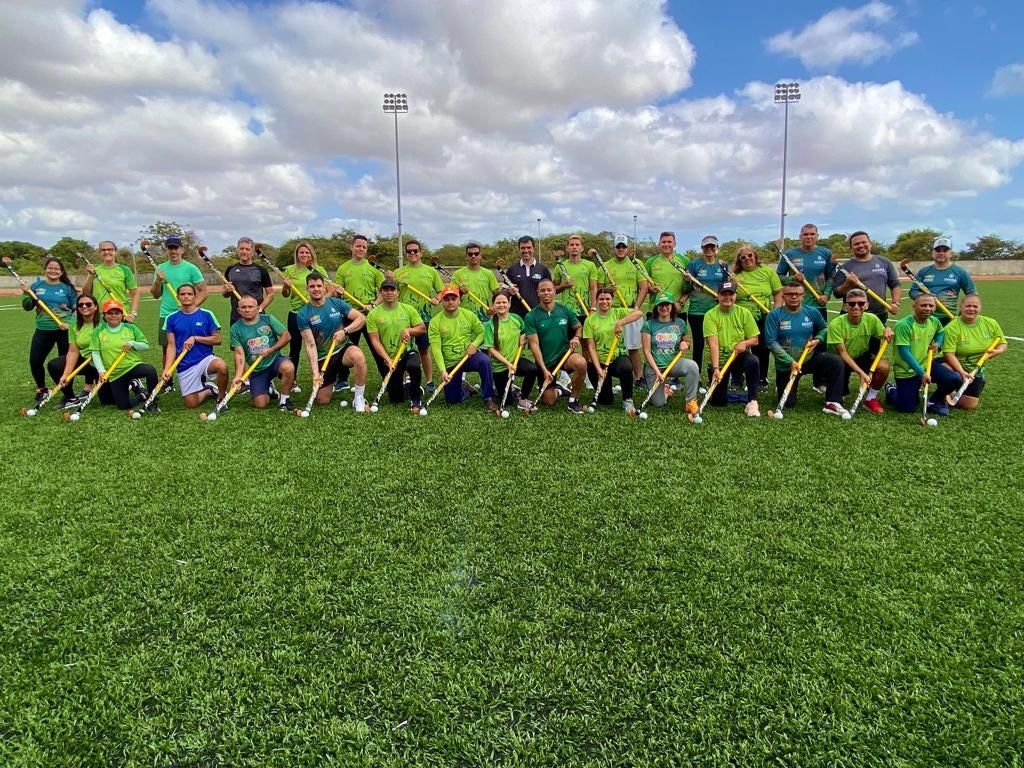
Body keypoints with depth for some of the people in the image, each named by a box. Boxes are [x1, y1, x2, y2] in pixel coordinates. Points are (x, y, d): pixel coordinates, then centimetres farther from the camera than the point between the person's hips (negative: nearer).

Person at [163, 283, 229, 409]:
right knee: (191, 404, -3)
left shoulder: (206, 314, -3)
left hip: (205, 358, -2)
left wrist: (195, 338, -15)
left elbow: (217, 339, -2)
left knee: (222, 366, -37)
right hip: (184, 366, 2)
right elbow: (171, 346, 2)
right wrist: (167, 369, -9)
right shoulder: (172, 318, 3)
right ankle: (207, 390, 31)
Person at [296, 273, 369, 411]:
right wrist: (315, 372, -22)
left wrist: (345, 331, -19)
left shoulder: (336, 303, -3)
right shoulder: (303, 315, -8)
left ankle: (359, 399, -19)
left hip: (343, 349, 0)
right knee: (323, 401, 0)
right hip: (322, 358, 0)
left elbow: (361, 318, -2)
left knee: (358, 356, -37)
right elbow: (310, 345, -13)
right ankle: (331, 383, 37)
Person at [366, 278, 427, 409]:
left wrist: (408, 330, -17)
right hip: (389, 358, 1)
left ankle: (415, 399, -17)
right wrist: (387, 359, -20)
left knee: (413, 366, -39)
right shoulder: (373, 314, -4)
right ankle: (404, 384, 41)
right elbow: (375, 341, -8)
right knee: (395, 399, 5)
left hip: (409, 351, -1)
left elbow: (422, 328, 3)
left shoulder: (408, 309, 0)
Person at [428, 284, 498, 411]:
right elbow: (436, 349, -15)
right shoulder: (435, 322, -10)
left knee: (485, 361, -35)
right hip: (450, 363, 1)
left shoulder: (469, 315, -4)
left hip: (469, 357, 0)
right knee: (452, 400, 5)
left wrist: (474, 344, -17)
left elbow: (481, 332, 5)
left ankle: (488, 398, -22)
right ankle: (464, 391, 42)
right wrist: (443, 370, -26)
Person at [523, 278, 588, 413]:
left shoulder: (564, 310, -1)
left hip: (564, 353, 1)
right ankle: (558, 390, 40)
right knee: (549, 401, 0)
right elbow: (534, 344, -12)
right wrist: (544, 369, -18)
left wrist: (576, 337, -11)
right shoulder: (531, 316, -9)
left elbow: (579, 327, 13)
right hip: (545, 361, -1)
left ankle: (573, 399, -9)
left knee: (581, 363, -34)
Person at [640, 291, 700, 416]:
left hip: (674, 363, 1)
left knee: (692, 366, -33)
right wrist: (657, 371, -16)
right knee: (659, 403, -2)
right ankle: (664, 388, 35)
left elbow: (689, 341, 16)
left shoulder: (680, 323, 1)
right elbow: (647, 351, -8)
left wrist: (686, 344, -9)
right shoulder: (649, 325, -7)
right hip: (655, 367, -1)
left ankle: (691, 403, -19)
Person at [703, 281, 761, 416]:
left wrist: (745, 343, -23)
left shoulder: (744, 313, -3)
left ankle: (752, 402, -22)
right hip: (718, 361, -1)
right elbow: (713, 344, -22)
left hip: (739, 357, 1)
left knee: (753, 361, -35)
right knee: (719, 402, -3)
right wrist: (715, 368, -32)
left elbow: (755, 340, 0)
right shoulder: (710, 315, -12)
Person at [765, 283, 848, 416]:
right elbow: (771, 342, -19)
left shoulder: (812, 312, -4)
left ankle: (833, 403, -18)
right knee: (788, 404, 2)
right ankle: (781, 384, 38)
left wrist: (817, 340, -7)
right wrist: (790, 362, -24)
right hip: (786, 365, -2)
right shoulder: (774, 315, -14)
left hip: (809, 358, 2)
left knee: (836, 362, -26)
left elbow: (824, 328, 16)